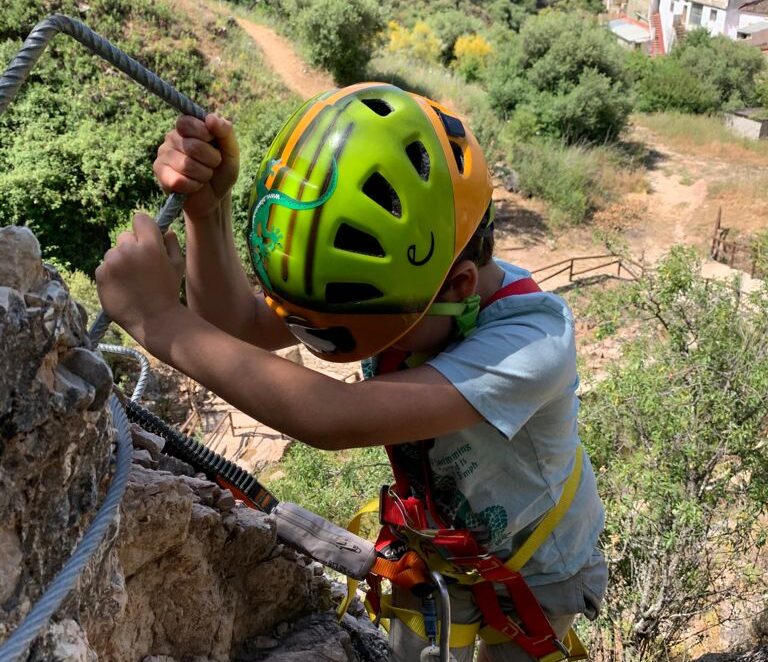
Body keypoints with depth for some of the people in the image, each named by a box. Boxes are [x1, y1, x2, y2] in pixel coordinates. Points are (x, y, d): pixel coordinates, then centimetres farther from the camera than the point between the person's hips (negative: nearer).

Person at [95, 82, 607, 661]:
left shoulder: (534, 340, -43)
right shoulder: (387, 279, -26)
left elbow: (336, 420, -52)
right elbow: (239, 324, -25)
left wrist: (164, 323, -49)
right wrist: (206, 209, -41)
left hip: (537, 574, -4)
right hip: (437, 542, 4)